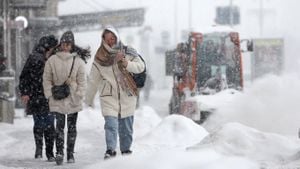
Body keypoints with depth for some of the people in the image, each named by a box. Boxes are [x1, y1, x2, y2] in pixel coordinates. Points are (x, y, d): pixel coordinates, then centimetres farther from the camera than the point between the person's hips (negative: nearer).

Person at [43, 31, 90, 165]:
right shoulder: (52, 60, 0)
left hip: (73, 100, 0)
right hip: (57, 98, 0)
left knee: (72, 127, 2)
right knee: (60, 125, -5)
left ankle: (70, 153, 3)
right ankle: (59, 152, -10)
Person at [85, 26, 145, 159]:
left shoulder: (127, 52, 2)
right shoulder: (99, 58, 4)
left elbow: (140, 66, -7)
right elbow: (93, 80, 11)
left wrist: (126, 63, -23)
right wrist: (89, 99, 15)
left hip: (127, 95, 1)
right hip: (109, 97, -1)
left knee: (126, 126, 6)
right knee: (111, 124, -17)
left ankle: (126, 149, 20)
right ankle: (110, 150, -21)